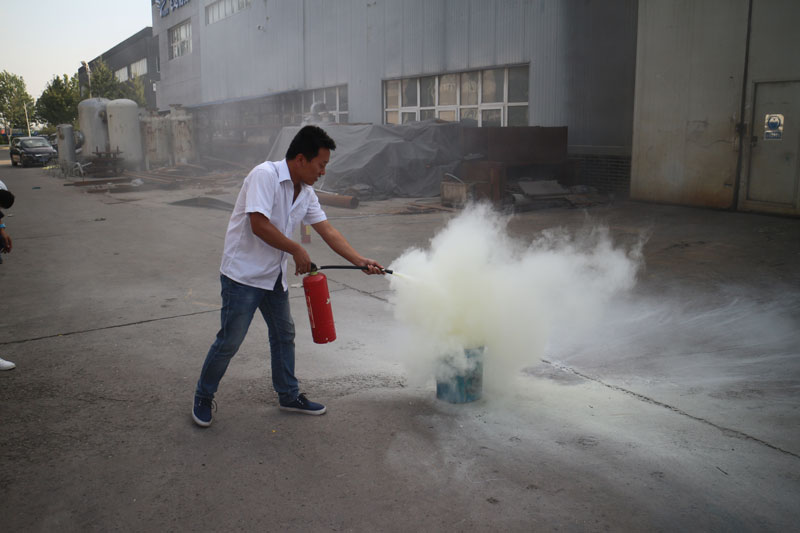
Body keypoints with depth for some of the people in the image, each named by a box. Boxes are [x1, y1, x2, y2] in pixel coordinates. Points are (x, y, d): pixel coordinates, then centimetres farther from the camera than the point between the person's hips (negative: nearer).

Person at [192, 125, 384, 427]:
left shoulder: (306, 193, 6)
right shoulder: (265, 175, -19)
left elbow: (327, 231, 6)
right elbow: (259, 224, -27)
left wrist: (360, 261, -2)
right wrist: (297, 251, -17)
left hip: (273, 275, 9)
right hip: (243, 272, -8)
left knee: (284, 334, 16)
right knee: (229, 341, -2)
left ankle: (288, 395, 32)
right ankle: (203, 397, 20)